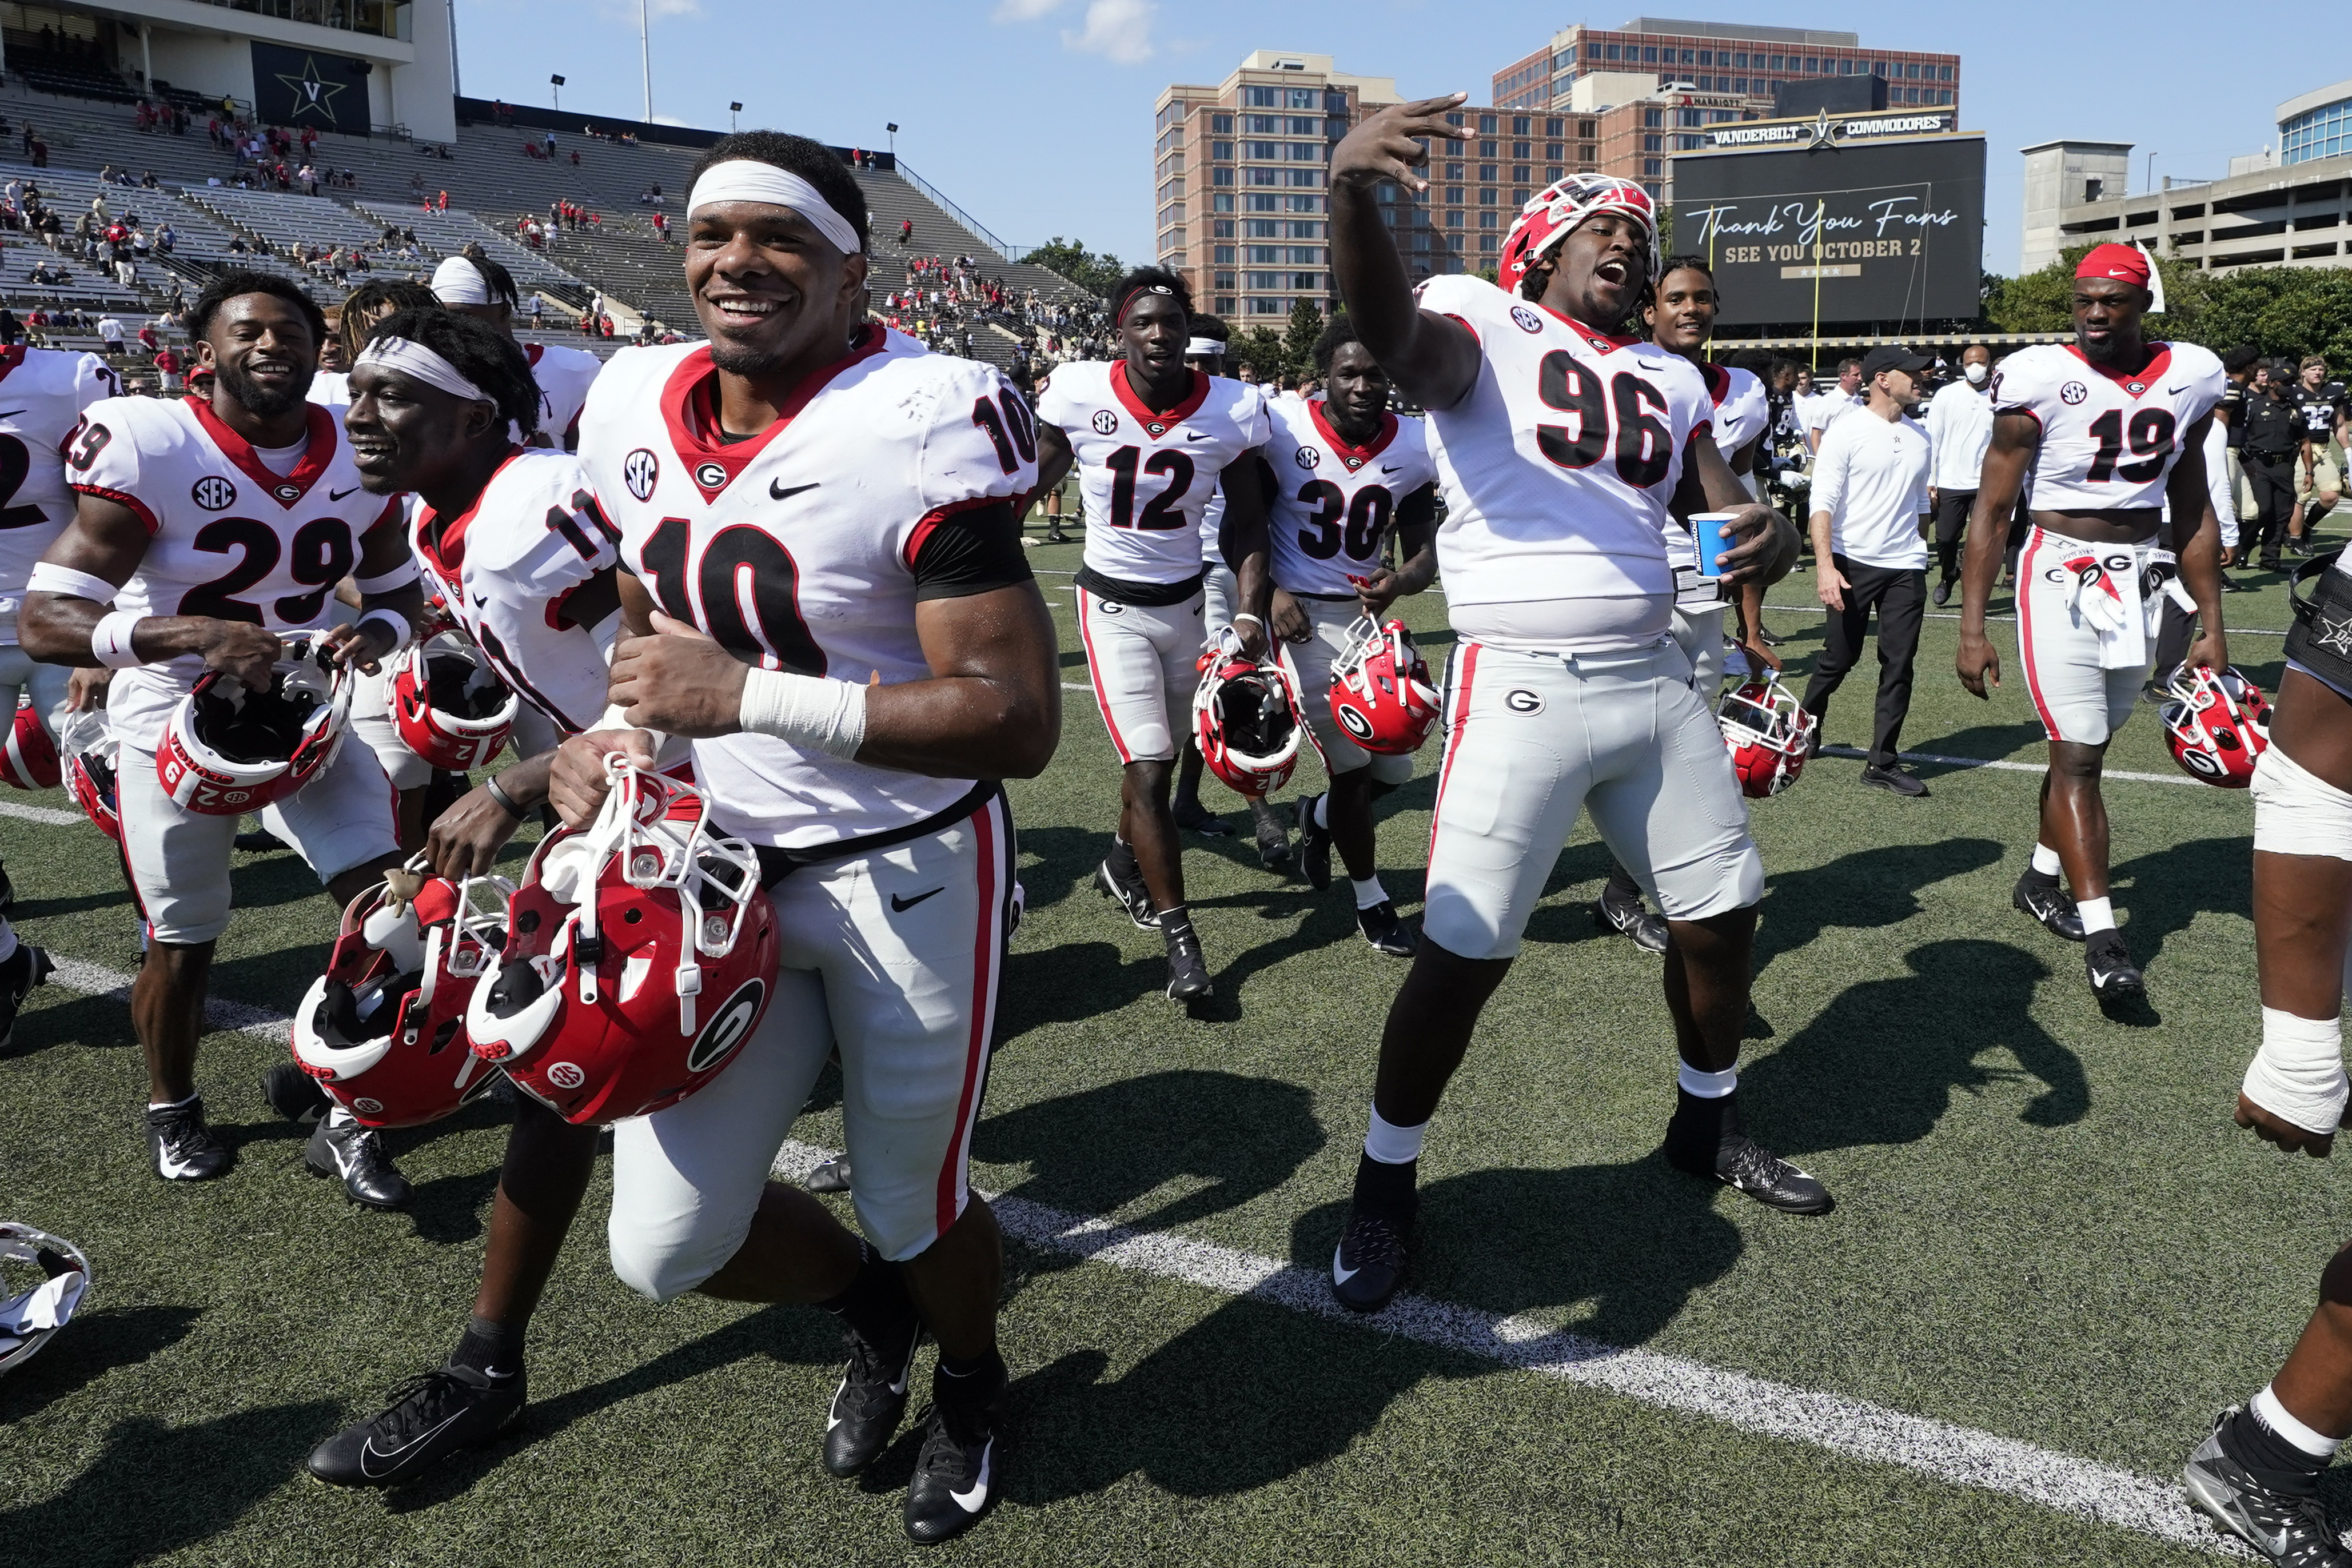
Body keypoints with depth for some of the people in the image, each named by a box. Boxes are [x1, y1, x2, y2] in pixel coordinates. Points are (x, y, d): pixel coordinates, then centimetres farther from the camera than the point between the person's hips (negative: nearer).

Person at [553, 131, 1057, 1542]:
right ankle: (868, 1302, 43)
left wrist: (745, 697, -26)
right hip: (727, 873, 6)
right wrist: (620, 736, -2)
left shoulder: (916, 430, -19)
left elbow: (1019, 722, -24)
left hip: (908, 878, -5)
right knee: (666, 1248, 8)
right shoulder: (640, 410, 2)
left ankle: (973, 1388, 51)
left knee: (914, 1207, 14)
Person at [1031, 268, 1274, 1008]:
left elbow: (1247, 524, 0)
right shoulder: (1080, 396, -15)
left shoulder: (1231, 409, -9)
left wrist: (1249, 612, -10)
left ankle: (1123, 860, 46)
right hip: (1114, 606, -3)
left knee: (1158, 757, 16)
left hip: (1187, 603, 3)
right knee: (1148, 769, -9)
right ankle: (1180, 938, 1)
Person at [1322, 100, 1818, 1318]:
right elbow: (1394, 329, -25)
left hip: (1655, 681, 7)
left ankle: (1707, 1124, 40)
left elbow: (1726, 512, 14)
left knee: (1720, 917, 15)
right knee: (1463, 954, -5)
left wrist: (1765, 537, -12)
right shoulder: (1482, 324, -2)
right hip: (1521, 685, -6)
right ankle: (1385, 1179, 15)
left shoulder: (1668, 380, 18)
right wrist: (1351, 192, -46)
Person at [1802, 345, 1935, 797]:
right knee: (1839, 659, 3)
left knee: (1899, 664, 1)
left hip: (1906, 568, 5)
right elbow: (1822, 503, -13)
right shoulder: (1845, 432, -7)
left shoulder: (1919, 437, 12)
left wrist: (1918, 552, 18)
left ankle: (1882, 763, 7)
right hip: (1853, 563, -5)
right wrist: (1825, 566, -22)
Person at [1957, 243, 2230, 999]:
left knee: (2089, 745, 13)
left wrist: (2211, 625, 11)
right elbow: (1990, 512, -9)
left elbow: (2193, 513, 11)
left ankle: (2040, 879, 32)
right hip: (2061, 576, -5)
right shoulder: (2044, 381, -11)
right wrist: (1972, 629, -14)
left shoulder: (2188, 378, 3)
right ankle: (2102, 936, -5)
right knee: (2077, 755, -7)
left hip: (2142, 581, 5)